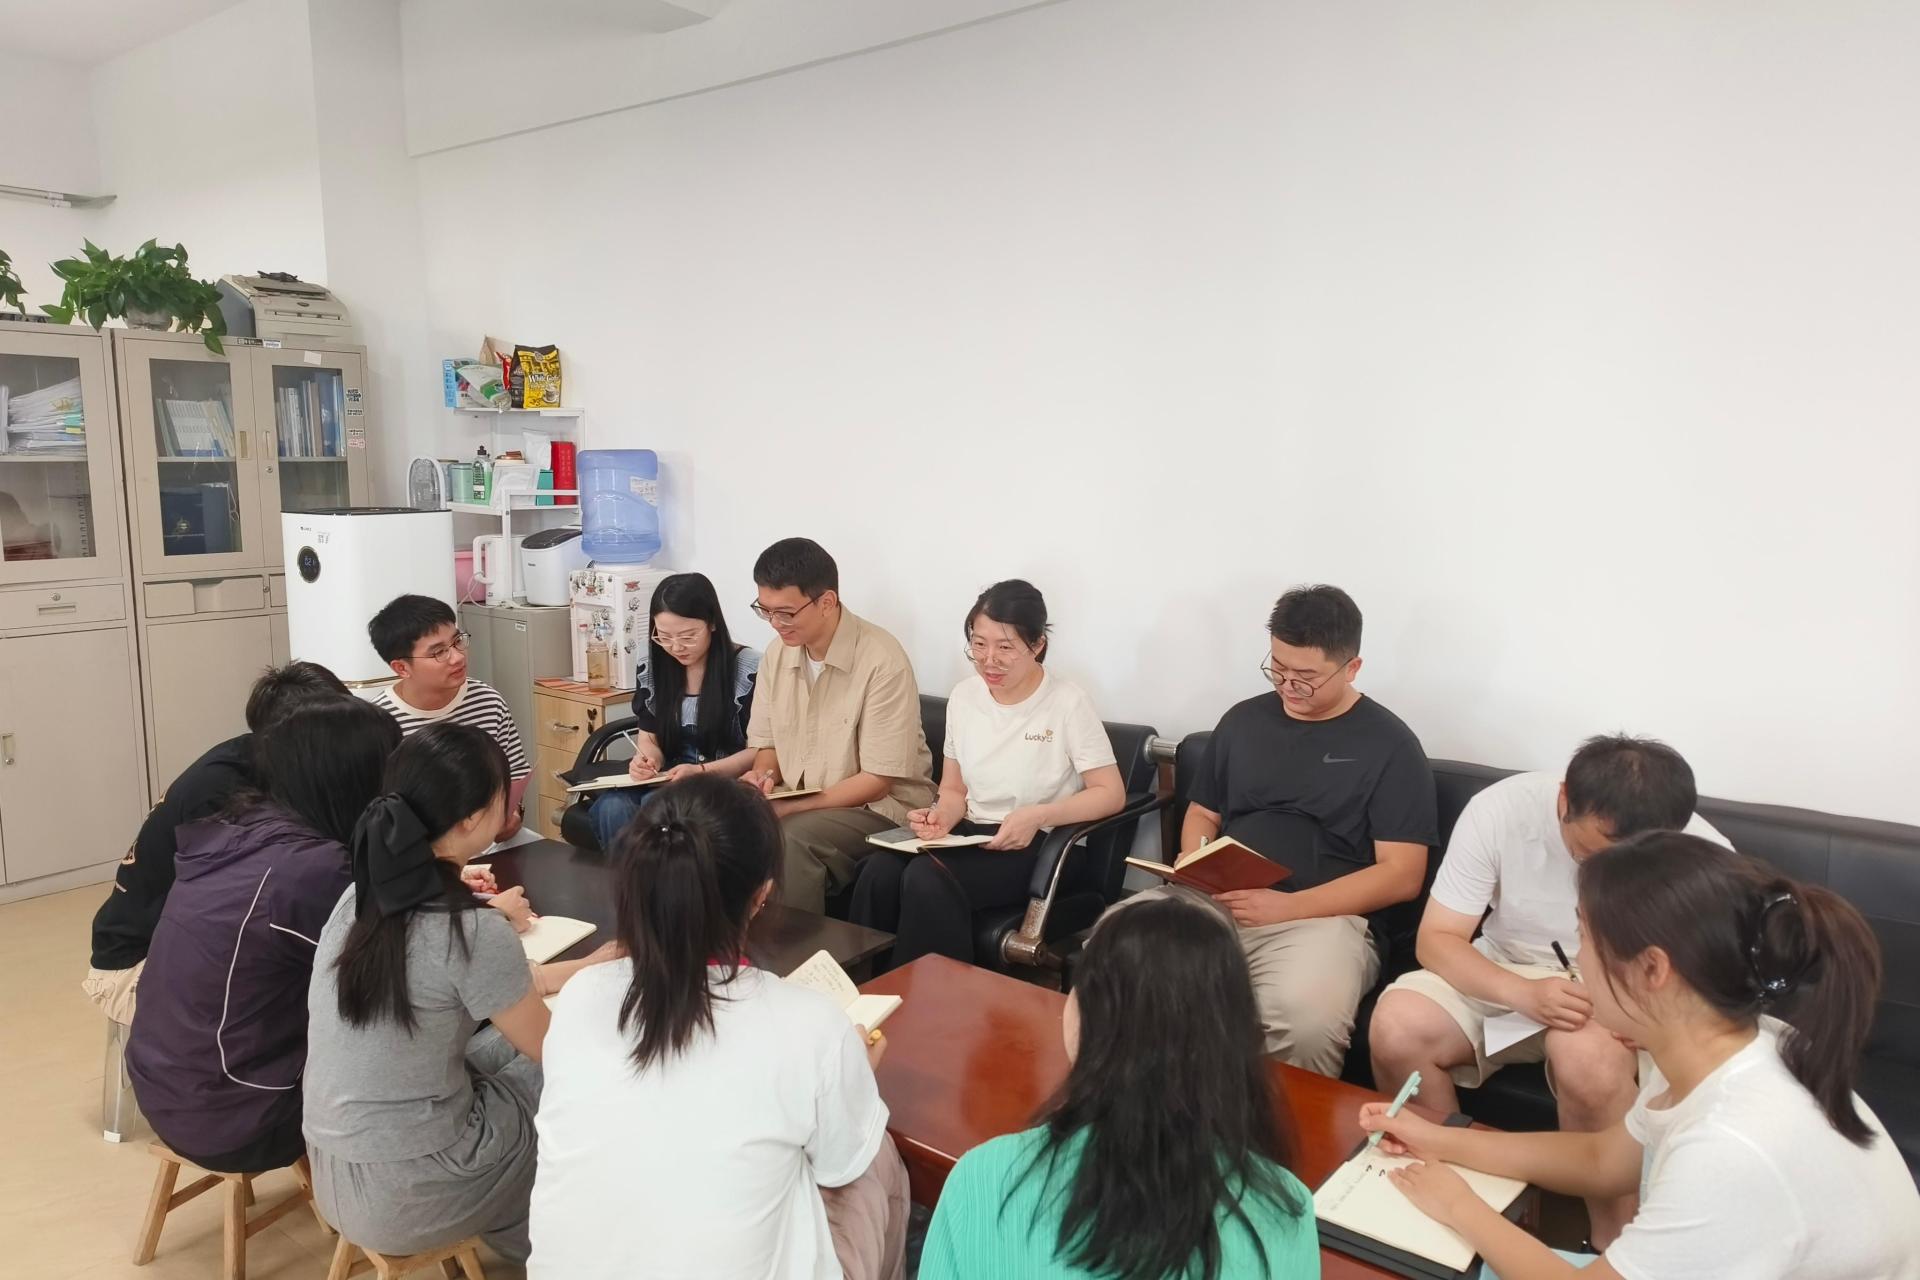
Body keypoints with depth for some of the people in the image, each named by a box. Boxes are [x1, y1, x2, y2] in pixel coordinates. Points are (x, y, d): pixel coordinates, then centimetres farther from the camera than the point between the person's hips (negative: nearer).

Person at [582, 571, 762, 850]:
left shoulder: (750, 669, -10)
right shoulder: (651, 669, 6)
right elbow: (649, 737, 13)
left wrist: (702, 771, -21)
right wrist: (647, 759, -12)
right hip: (669, 780, 5)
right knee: (612, 807, -27)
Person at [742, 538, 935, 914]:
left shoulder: (882, 662, -19)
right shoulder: (778, 653, 3)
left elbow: (878, 781, -19)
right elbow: (767, 744, 13)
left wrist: (790, 808, -23)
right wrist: (765, 775, -10)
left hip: (882, 808, -6)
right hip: (798, 807, 6)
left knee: (791, 839, -32)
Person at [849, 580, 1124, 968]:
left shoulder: (1068, 703, -8)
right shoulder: (964, 695, 8)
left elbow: (1111, 793, -9)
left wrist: (1037, 816, -23)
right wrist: (942, 816, -9)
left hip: (1036, 847, -5)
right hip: (970, 833, 5)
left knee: (926, 878, -32)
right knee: (879, 870, -26)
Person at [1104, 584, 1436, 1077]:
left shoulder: (1390, 745, 1)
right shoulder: (1243, 720, 15)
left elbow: (1402, 875, -5)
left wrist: (1287, 907, -16)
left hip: (1324, 915, -4)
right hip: (1215, 901, 4)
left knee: (1306, 1017, -37)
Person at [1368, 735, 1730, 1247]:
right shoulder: (1500, 811, -22)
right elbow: (1436, 940, -17)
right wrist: (1526, 994, -37)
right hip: (1504, 976, 1)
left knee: (1586, 1053, -36)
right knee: (1396, 1028, -26)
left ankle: (1615, 1246, -12)